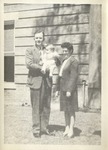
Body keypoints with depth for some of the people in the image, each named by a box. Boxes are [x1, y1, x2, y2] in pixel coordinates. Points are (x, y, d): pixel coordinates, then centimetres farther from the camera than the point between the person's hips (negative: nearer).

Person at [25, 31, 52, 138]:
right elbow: (29, 64, -10)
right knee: (36, 108, -1)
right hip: (35, 81, -4)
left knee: (46, 107, 7)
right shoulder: (29, 51, 4)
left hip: (47, 81, 4)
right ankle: (36, 130, 10)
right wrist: (42, 68, -10)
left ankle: (44, 128, 19)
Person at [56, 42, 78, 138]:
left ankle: (71, 130, 5)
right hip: (63, 88, 8)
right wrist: (58, 89, 18)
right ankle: (67, 128, 20)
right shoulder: (64, 61, 18)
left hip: (69, 89, -8)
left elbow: (74, 77, -16)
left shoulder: (73, 61, -9)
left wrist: (69, 90, -21)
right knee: (65, 109, 12)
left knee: (71, 110, -1)